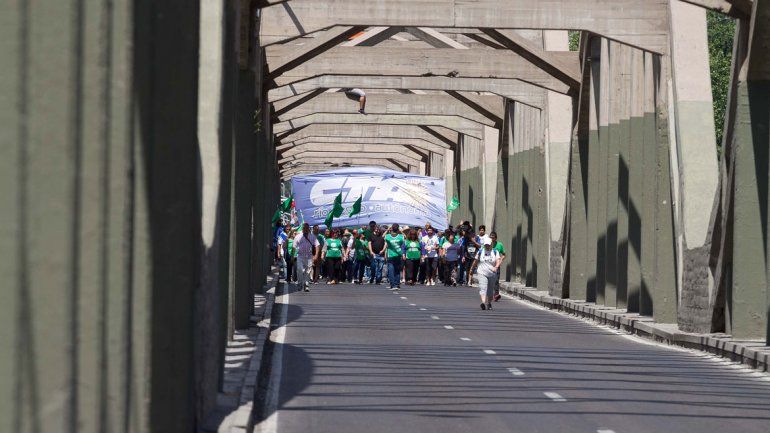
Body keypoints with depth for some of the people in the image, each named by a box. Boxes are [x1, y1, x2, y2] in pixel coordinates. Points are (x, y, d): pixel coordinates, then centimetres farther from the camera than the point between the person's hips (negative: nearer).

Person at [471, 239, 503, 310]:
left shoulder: (495, 252, 4)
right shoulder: (480, 252, 7)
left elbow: (498, 260, -8)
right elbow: (476, 261, 17)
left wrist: (496, 267, -27)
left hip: (492, 274, 1)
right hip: (482, 273, -1)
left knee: (490, 290, 10)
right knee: (483, 288, -20)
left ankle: (489, 303, 28)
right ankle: (483, 303, -35)